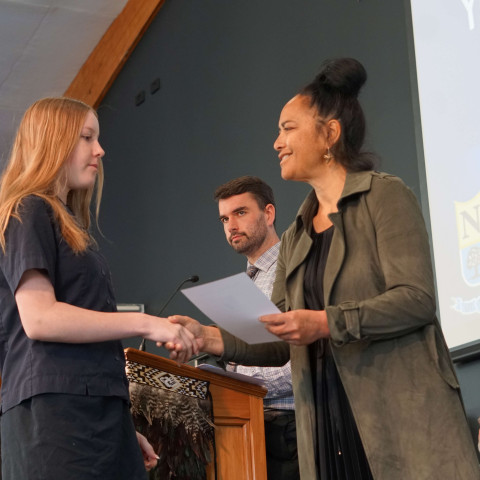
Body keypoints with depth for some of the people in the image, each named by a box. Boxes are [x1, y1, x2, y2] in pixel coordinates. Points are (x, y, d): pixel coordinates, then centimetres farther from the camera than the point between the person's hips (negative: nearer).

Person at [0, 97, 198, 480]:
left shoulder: (68, 223, 25)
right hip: (56, 410, -8)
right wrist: (145, 323, -14)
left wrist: (122, 428, 21)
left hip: (100, 411, 8)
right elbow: (38, 318, -14)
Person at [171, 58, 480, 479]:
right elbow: (282, 345, 16)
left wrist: (327, 323, -21)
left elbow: (417, 298, -11)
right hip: (327, 427, 5)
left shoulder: (385, 197, 1)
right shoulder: (294, 238, 20)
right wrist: (214, 339, 0)